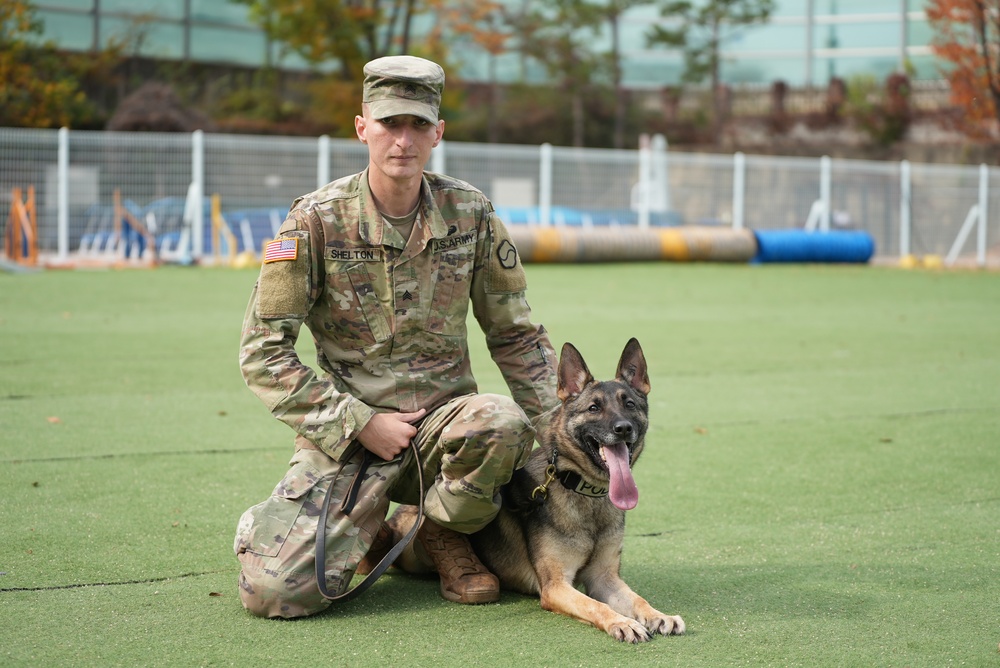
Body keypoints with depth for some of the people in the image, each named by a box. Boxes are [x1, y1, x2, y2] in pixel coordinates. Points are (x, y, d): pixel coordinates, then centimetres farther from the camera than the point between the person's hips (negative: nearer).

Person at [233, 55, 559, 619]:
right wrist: (359, 423, -14)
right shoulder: (318, 220, -8)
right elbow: (263, 350, -8)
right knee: (274, 590, -21)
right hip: (349, 428, -2)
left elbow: (516, 333, 10)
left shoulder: (470, 213, 1)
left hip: (444, 414, 2)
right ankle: (367, 535, 15)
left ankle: (444, 535, -2)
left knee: (505, 424, -35)